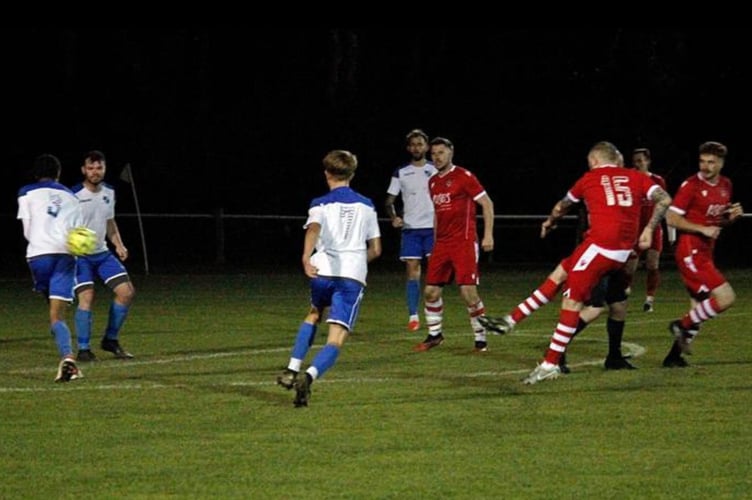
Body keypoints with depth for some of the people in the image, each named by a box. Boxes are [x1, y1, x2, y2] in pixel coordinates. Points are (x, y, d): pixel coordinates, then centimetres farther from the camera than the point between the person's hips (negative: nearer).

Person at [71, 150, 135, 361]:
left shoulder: (109, 192, 6)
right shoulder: (74, 196, -15)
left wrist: (118, 245, 7)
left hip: (102, 253, 7)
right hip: (79, 255, -6)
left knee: (127, 291, -2)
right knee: (87, 296, -19)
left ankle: (111, 340, 13)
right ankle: (83, 349, -8)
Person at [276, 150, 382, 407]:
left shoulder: (320, 204, 7)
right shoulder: (366, 206, 16)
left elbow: (314, 228, -16)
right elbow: (376, 250, 18)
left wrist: (306, 258, -32)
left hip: (323, 271, 1)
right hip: (354, 276, -1)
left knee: (313, 314, 32)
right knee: (336, 340, -7)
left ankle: (292, 370, 23)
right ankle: (309, 376, -33)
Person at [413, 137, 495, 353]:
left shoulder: (464, 177, -6)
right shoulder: (433, 182, 15)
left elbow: (487, 203, -6)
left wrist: (488, 235, -12)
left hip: (464, 242, -7)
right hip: (442, 244, 7)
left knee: (468, 291, -12)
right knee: (430, 291, 4)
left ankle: (481, 339, 1)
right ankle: (434, 335, 21)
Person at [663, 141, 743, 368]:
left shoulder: (726, 186, 11)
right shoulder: (691, 185, -11)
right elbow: (671, 218, -11)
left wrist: (732, 216, 1)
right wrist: (702, 229, -19)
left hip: (705, 253, 8)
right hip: (690, 253, -8)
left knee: (699, 308, 10)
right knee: (726, 298, -16)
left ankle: (674, 355, 18)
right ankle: (682, 325, -2)